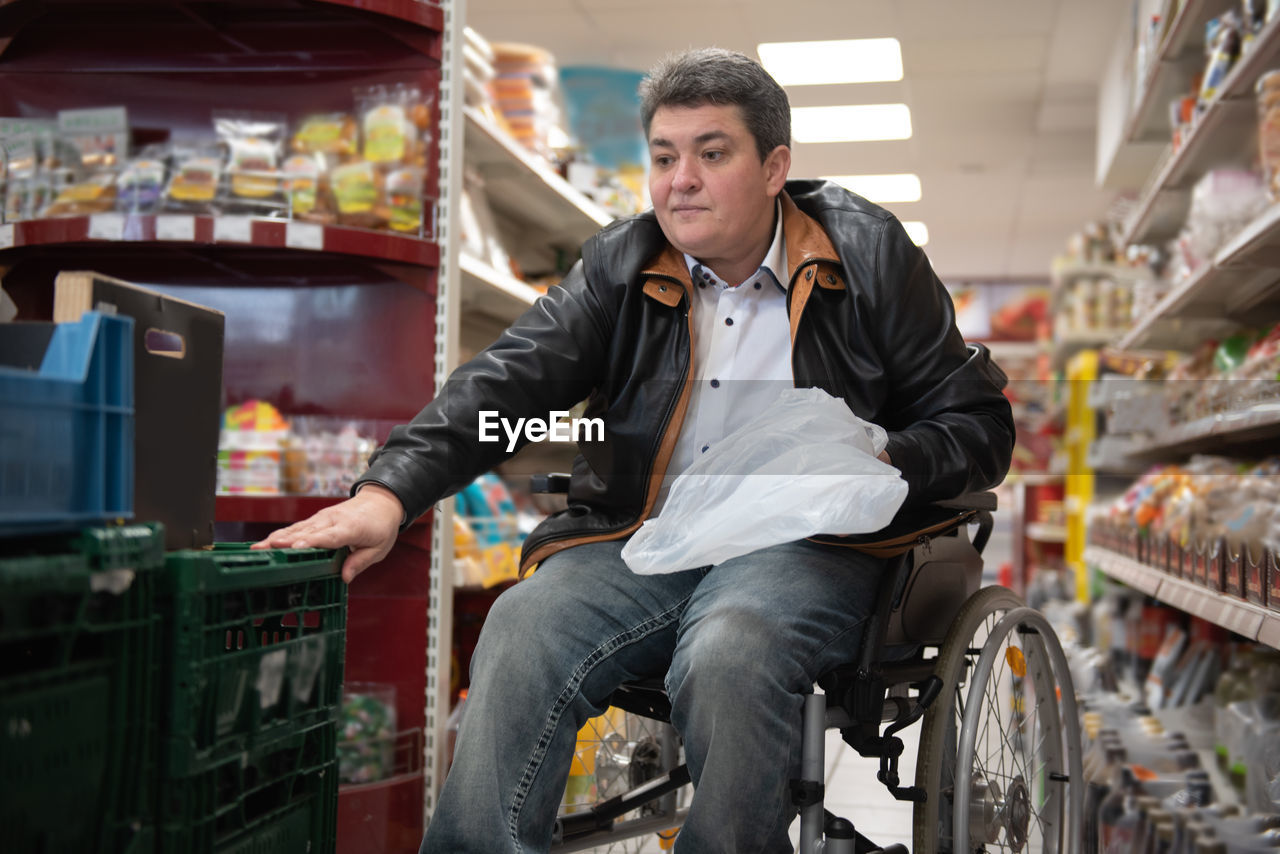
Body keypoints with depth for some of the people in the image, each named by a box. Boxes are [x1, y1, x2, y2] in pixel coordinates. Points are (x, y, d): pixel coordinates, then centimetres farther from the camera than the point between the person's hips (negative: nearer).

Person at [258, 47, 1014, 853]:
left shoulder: (871, 257, 5)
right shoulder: (619, 265, 12)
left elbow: (980, 423, 8)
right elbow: (503, 383, 0)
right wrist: (390, 491, -16)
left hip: (803, 549, -2)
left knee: (726, 655, -35)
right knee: (520, 637, -27)